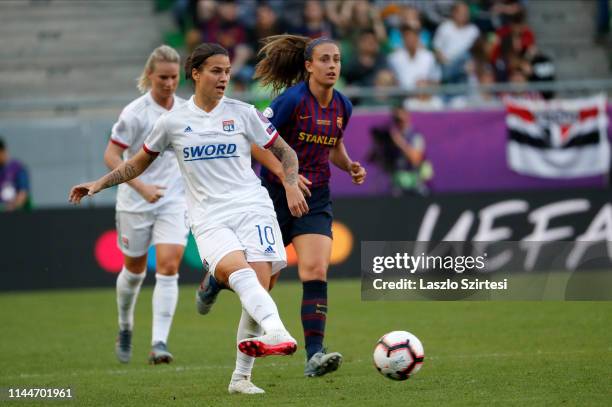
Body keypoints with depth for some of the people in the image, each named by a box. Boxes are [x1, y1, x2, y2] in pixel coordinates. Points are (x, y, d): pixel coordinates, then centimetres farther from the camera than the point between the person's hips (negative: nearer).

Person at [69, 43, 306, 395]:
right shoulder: (173, 122, 9)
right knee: (238, 270, -31)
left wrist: (291, 185, -2)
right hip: (209, 217, -1)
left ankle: (242, 376, -4)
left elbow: (285, 153, 15)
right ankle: (275, 331, -56)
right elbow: (139, 163, 23)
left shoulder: (242, 113, 7)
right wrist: (100, 184, 14)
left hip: (252, 207, 1)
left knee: (260, 284, -15)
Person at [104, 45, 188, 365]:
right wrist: (141, 186, -25)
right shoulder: (135, 113, -13)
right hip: (135, 203, -2)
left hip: (174, 199, 3)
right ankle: (125, 329, 41)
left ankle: (159, 343, -17)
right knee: (134, 269, 13)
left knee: (169, 266, -15)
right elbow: (111, 156, -15)